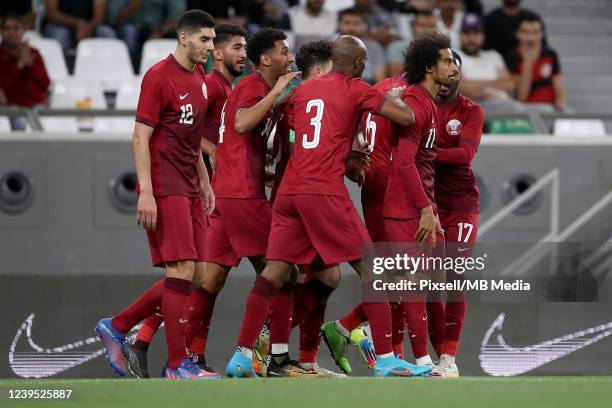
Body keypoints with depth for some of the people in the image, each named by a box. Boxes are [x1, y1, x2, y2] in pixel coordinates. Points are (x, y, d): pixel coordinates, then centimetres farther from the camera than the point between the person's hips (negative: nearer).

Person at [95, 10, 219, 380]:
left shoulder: (198, 79, 16)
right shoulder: (159, 76, -10)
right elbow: (141, 137, -13)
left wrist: (205, 183, 22)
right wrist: (145, 193, -20)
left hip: (189, 189, 9)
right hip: (165, 189, -9)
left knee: (196, 275, 5)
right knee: (182, 271, -12)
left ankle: (116, 327, 16)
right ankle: (178, 365, -7)